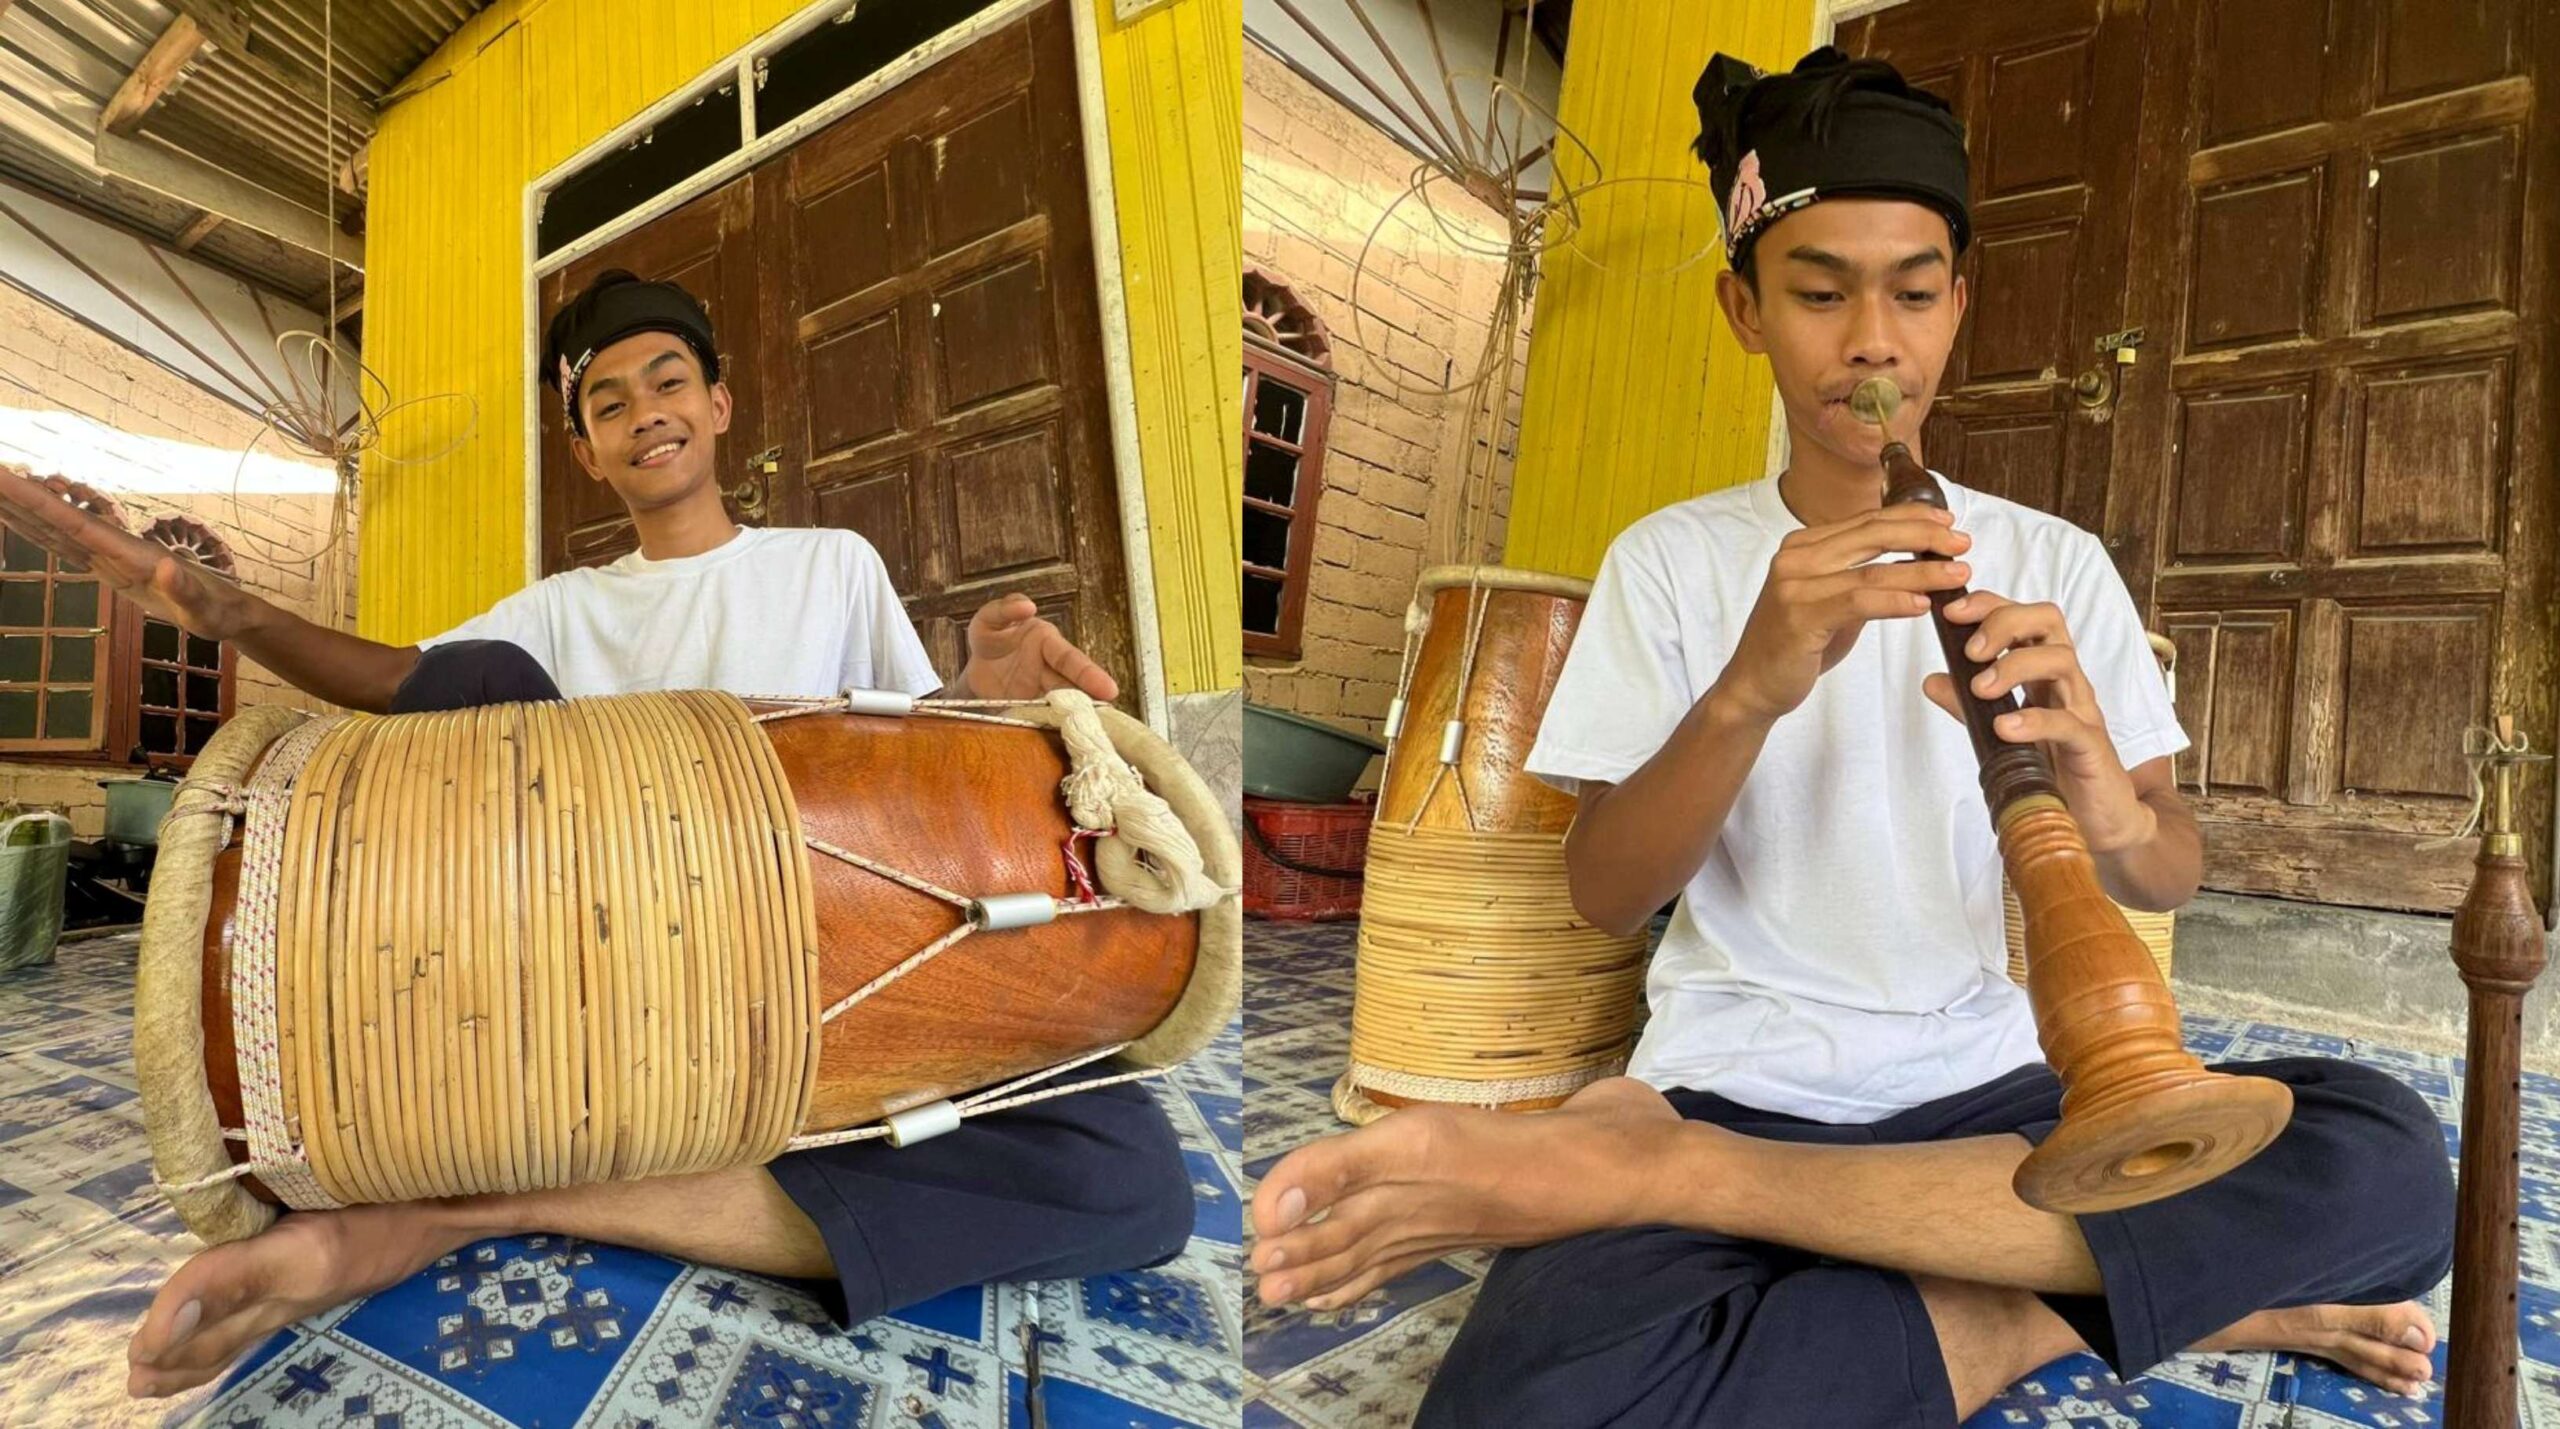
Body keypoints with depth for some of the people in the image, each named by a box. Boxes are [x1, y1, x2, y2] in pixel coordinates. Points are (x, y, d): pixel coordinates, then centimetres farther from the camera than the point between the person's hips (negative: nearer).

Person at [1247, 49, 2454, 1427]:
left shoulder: (2056, 560, 9)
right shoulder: (1666, 560, 3)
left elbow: (2172, 873, 3)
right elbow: (1604, 892, -5)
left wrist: (2107, 810, -21)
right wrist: (1751, 690, -23)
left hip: (2000, 1087, 5)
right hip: (1735, 1087, -4)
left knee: (2388, 1156, -28)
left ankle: (1658, 1172, -22)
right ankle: (2048, 1304, -14)